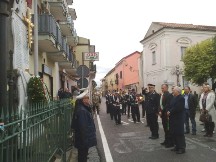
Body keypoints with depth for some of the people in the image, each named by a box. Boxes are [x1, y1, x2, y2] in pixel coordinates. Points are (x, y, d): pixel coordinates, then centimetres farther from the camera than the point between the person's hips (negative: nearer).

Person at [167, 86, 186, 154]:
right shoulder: (174, 98, 15)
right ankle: (177, 146, 24)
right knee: (174, 133, 13)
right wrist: (168, 111, -5)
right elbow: (171, 106, 14)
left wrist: (170, 112, -15)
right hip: (173, 118, 9)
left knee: (179, 133, -3)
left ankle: (182, 148, 6)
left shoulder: (181, 98, -14)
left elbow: (177, 108, -22)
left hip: (178, 119, -9)